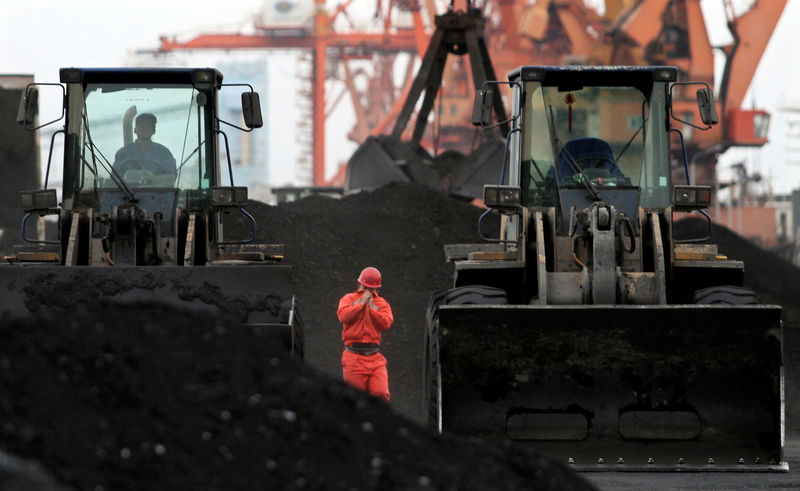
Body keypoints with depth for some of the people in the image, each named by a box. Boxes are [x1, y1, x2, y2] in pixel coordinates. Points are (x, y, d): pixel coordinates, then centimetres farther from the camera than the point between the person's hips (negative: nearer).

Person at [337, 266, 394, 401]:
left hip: (375, 358, 2)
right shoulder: (349, 299, 12)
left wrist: (372, 307, -5)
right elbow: (343, 316, -9)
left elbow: (386, 324, -1)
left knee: (380, 393, -14)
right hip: (354, 357, -2)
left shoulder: (381, 303, 17)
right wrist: (362, 303, -6)